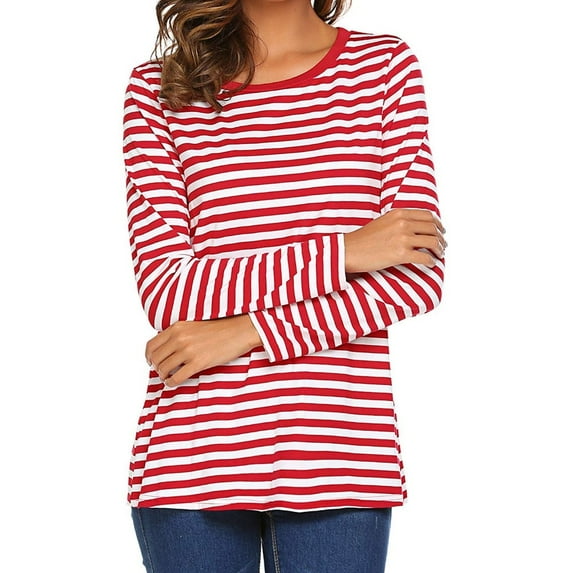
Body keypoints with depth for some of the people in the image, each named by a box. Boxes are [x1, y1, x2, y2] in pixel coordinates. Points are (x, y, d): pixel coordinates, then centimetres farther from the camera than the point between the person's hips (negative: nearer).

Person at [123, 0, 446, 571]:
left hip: (336, 453, 0)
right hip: (190, 458, 0)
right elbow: (166, 291, -6)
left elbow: (419, 276, -3)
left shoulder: (387, 66, 5)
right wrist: (344, 251, -13)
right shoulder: (157, 89, 3)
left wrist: (246, 333, -11)